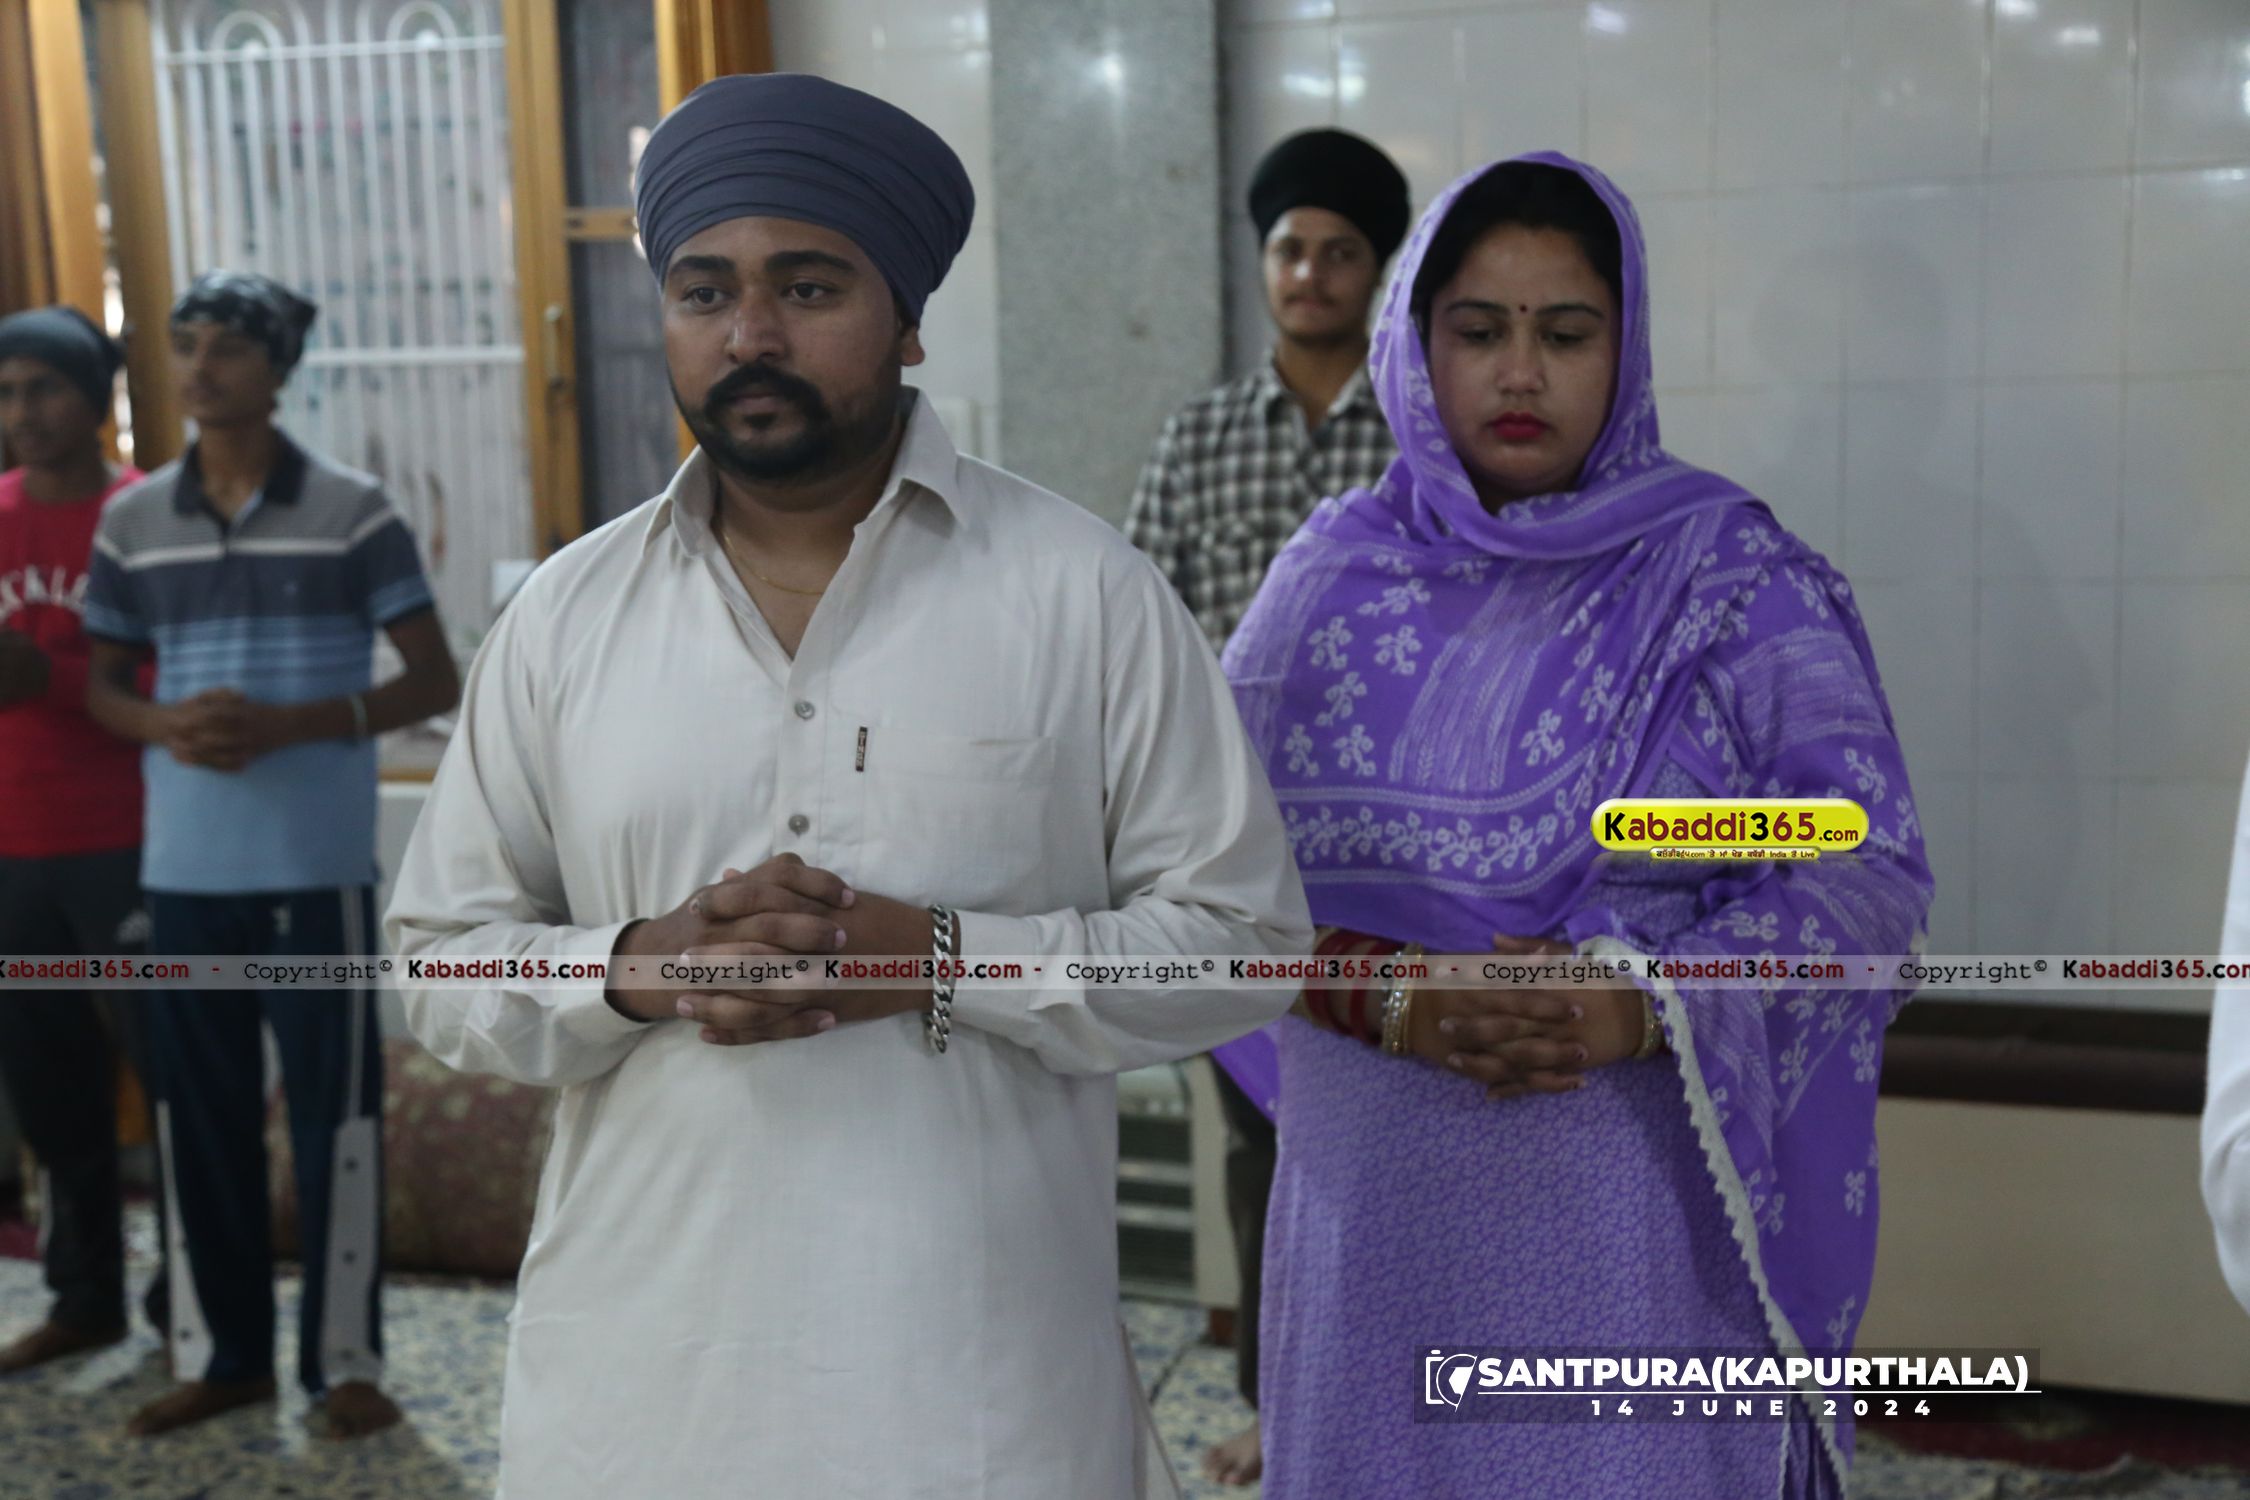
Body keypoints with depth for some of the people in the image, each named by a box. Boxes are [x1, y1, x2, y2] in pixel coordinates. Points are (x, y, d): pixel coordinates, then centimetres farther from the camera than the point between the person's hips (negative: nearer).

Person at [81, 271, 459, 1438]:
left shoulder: (351, 511, -4)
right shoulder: (131, 522, 7)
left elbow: (435, 682, -3)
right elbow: (101, 687, 15)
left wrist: (291, 725, -16)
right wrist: (168, 724, -9)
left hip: (316, 868, -4)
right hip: (181, 870, 4)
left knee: (333, 1116, 2)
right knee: (199, 1116, 11)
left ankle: (345, 1358, 14)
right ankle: (221, 1352, 25)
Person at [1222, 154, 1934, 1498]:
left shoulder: (1736, 580, -3)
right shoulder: (1332, 578, 3)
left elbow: (1867, 872, -6)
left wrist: (1647, 1007, -20)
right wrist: (1385, 995, -18)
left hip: (1643, 1202, -2)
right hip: (1377, 1196, 2)